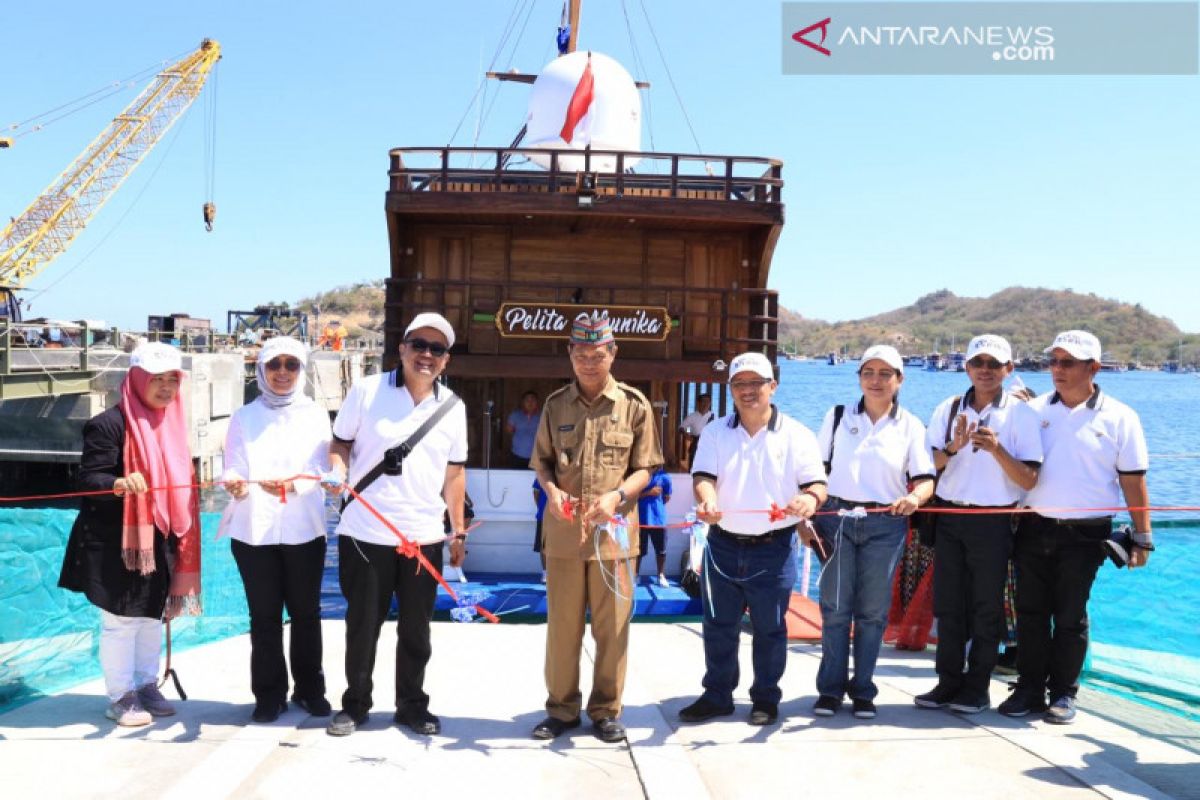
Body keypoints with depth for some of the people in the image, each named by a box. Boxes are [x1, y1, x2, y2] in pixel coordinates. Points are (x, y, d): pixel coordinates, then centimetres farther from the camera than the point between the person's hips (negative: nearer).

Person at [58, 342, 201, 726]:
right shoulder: (110, 423, -14)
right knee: (121, 621, 3)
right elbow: (89, 479, -18)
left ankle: (146, 686, 31)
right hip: (117, 543, -7)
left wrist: (179, 539, 16)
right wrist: (118, 484, -40)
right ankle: (120, 697, 17)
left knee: (153, 615, 16)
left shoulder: (171, 422, 10)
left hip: (159, 540, 8)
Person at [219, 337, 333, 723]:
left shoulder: (315, 415, 6)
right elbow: (234, 468, -1)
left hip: (304, 529, 0)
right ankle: (270, 694, 18)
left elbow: (319, 472, -5)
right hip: (254, 530, 0)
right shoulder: (244, 417, 8)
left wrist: (290, 486, -26)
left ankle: (310, 689, 23)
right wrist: (235, 484, -25)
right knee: (264, 616, 6)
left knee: (306, 613, 9)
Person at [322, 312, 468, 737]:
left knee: (416, 630, 11)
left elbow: (453, 471, 11)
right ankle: (355, 704, 28)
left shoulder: (453, 407, 5)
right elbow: (340, 442, 6)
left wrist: (458, 530, 10)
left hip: (424, 537, 2)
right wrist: (338, 471, -16)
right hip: (365, 534, -2)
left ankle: (412, 705, 28)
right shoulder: (366, 390, -3)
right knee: (362, 626, 10)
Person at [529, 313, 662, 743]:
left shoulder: (634, 405, -2)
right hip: (563, 531, 2)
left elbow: (644, 468, 1)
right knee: (561, 625, 9)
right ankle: (562, 708, 24)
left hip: (614, 530, -1)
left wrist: (617, 495, -17)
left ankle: (606, 710, 23)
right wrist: (551, 489, -10)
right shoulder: (556, 404, 5)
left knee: (612, 626, 7)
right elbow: (542, 460, 11)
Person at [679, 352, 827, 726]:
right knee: (718, 625, 11)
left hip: (774, 548, -2)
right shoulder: (716, 432, 5)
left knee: (769, 627, 8)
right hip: (723, 545, 2)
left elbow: (817, 483, -3)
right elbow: (703, 474, -5)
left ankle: (766, 699, 25)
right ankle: (717, 695, 25)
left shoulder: (797, 435, 0)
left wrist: (811, 499, -28)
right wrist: (707, 500, -28)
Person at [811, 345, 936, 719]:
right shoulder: (837, 417, 5)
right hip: (837, 519, 0)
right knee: (834, 607, 2)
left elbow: (925, 480, -3)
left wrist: (914, 498, -26)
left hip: (885, 525, 0)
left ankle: (863, 690, 18)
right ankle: (830, 688, 13)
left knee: (872, 611, 5)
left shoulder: (910, 426, 3)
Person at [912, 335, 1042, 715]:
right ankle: (949, 682, 20)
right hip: (949, 517, 3)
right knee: (948, 605, 8)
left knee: (986, 609, 7)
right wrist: (952, 448, -20)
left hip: (993, 522, -2)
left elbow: (1029, 480, -10)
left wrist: (997, 449, -24)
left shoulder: (1020, 414, -4)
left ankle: (977, 687, 19)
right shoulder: (948, 409, 3)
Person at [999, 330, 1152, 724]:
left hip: (1084, 534, -2)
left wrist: (1142, 536, -1)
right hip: (1033, 529, 3)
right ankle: (1029, 688, 19)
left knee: (1070, 617, 6)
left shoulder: (1118, 417, -1)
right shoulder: (1034, 410, 5)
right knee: (1030, 612, 7)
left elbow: (1133, 480, 0)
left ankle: (1063, 693, 20)